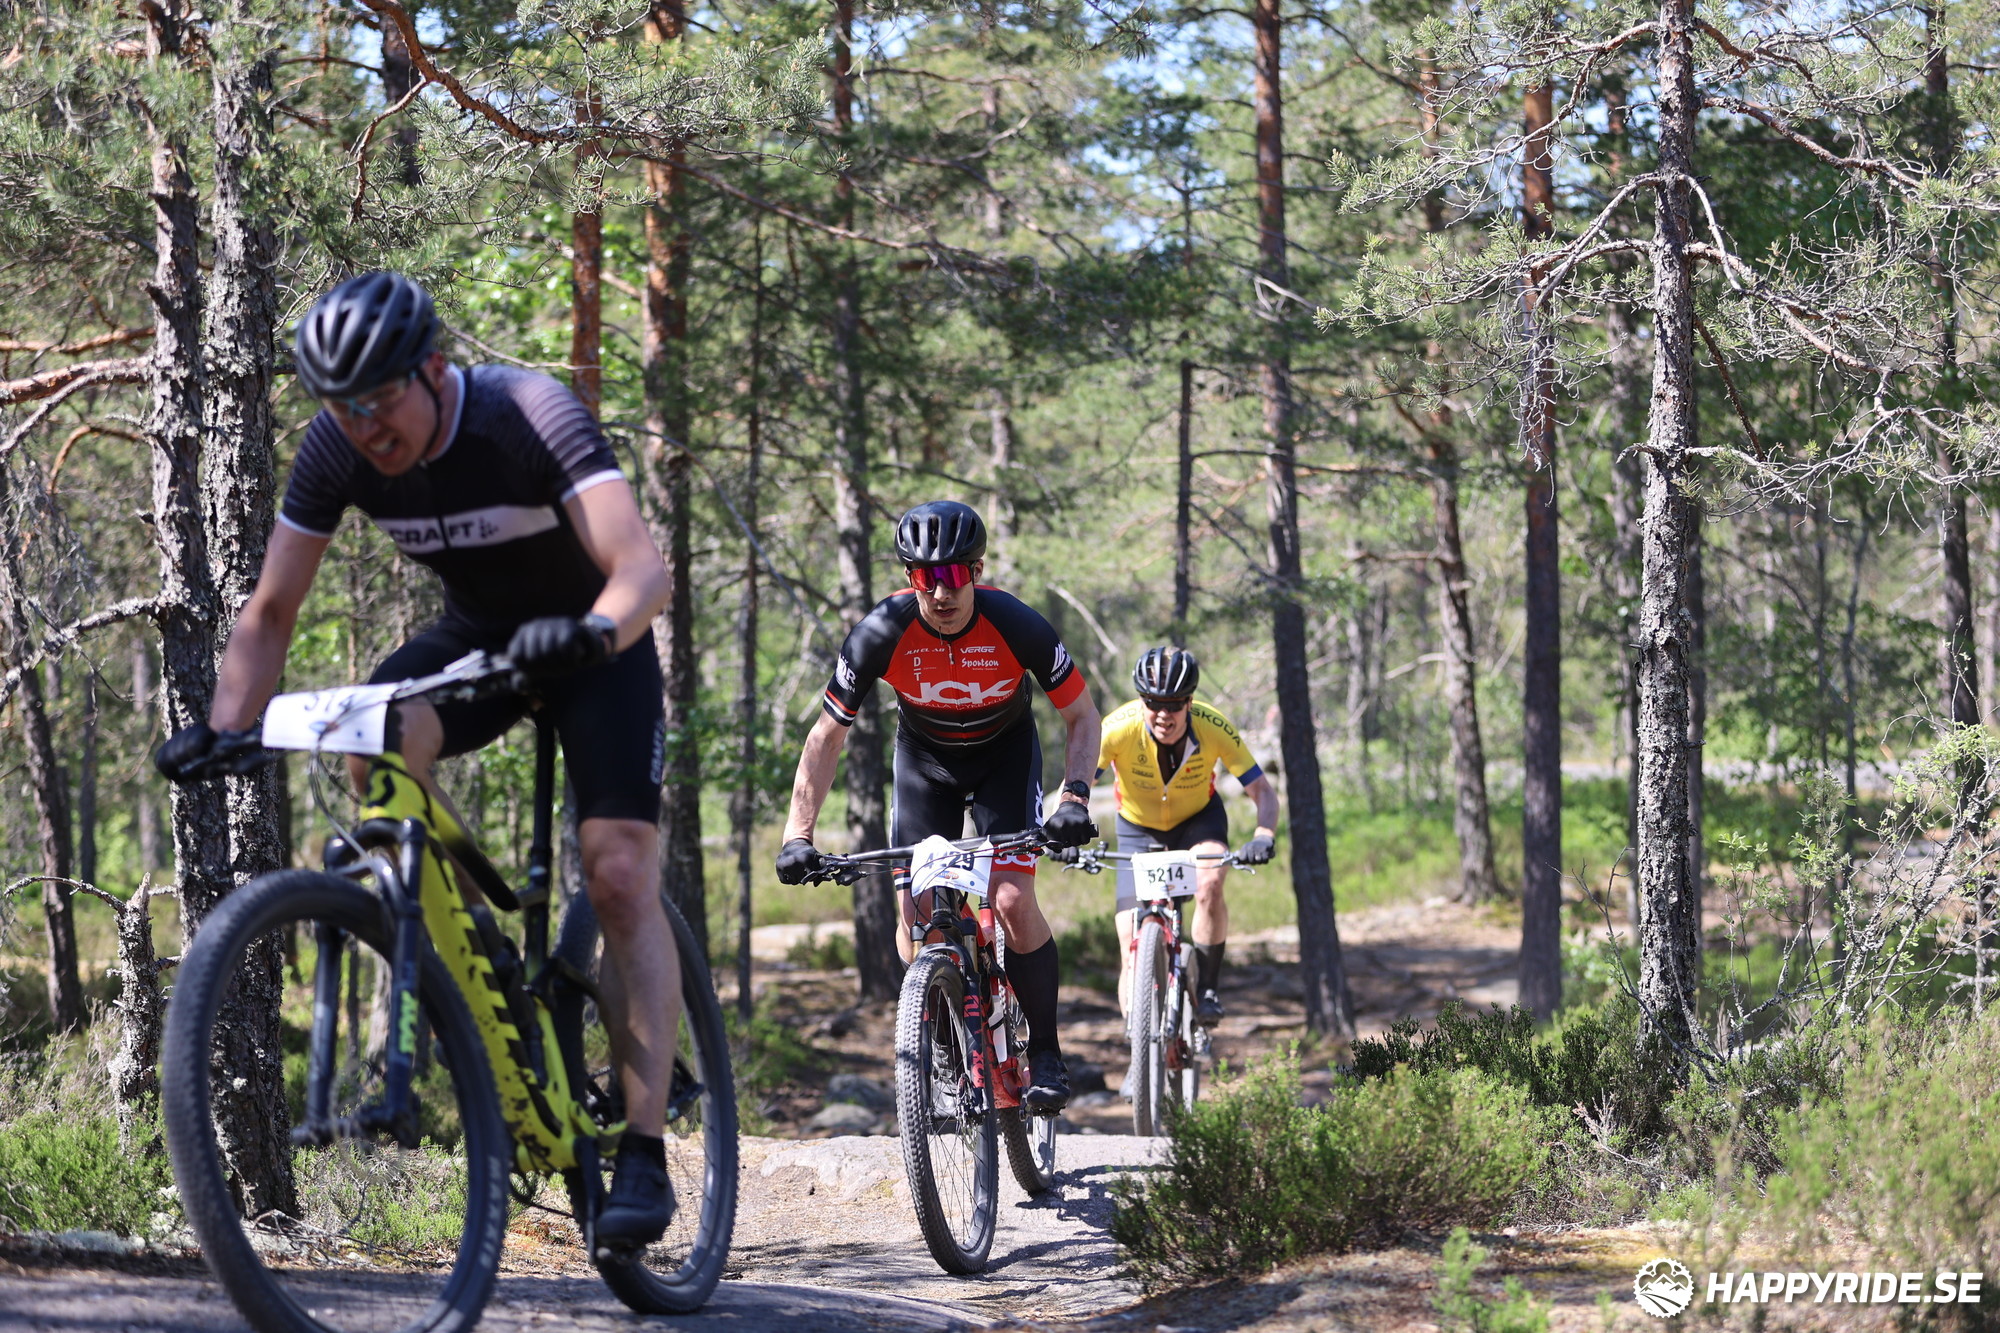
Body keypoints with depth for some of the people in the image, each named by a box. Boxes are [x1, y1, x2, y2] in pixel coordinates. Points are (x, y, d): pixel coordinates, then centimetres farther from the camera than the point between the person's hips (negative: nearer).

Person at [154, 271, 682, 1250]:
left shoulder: (530, 416, -31)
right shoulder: (336, 451, -17)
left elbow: (643, 565, -42)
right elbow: (271, 610, -10)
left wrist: (596, 631, -63)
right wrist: (225, 729, -25)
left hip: (594, 642, -4)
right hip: (477, 635, 4)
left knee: (620, 876, -18)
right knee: (381, 739, -30)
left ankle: (644, 1153, -13)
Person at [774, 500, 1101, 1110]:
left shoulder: (1016, 626, -29)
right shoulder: (883, 632, -27)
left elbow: (1083, 717, -17)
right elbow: (827, 737, -19)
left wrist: (1075, 797, -33)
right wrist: (798, 834, -27)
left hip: (1005, 754, -2)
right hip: (924, 758, 2)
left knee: (1012, 901, -20)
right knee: (915, 915, -10)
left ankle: (1045, 1050, -3)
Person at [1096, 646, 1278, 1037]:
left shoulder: (1214, 727, -28)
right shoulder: (1120, 726, -31)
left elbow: (1262, 792, -24)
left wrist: (1263, 837, -44)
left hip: (1199, 818, 0)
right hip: (1139, 828, 0)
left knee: (1209, 885, -32)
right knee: (1132, 949, -10)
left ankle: (1207, 990, -12)